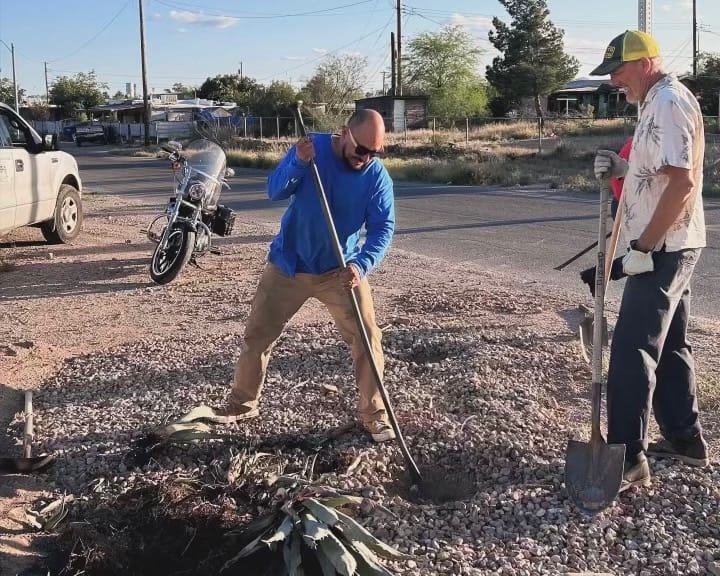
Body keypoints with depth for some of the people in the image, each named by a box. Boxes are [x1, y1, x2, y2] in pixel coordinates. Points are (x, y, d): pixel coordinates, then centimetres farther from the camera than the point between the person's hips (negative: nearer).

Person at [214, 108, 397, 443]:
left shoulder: (378, 177, -12)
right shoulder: (312, 148, -14)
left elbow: (383, 229, -17)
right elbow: (275, 192, -21)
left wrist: (361, 265, -34)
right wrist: (297, 163, -41)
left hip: (341, 270, 0)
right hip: (288, 265, 0)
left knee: (367, 337, -5)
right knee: (257, 335, 7)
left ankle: (373, 413, 12)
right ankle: (242, 404, 27)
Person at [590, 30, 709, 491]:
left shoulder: (669, 102, -17)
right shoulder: (660, 102, 15)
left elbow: (682, 181, -26)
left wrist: (643, 246, -25)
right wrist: (623, 168, 7)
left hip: (663, 248, -11)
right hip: (671, 246, 11)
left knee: (632, 350, -9)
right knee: (669, 345, 17)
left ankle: (628, 459, -3)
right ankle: (685, 439, 28)